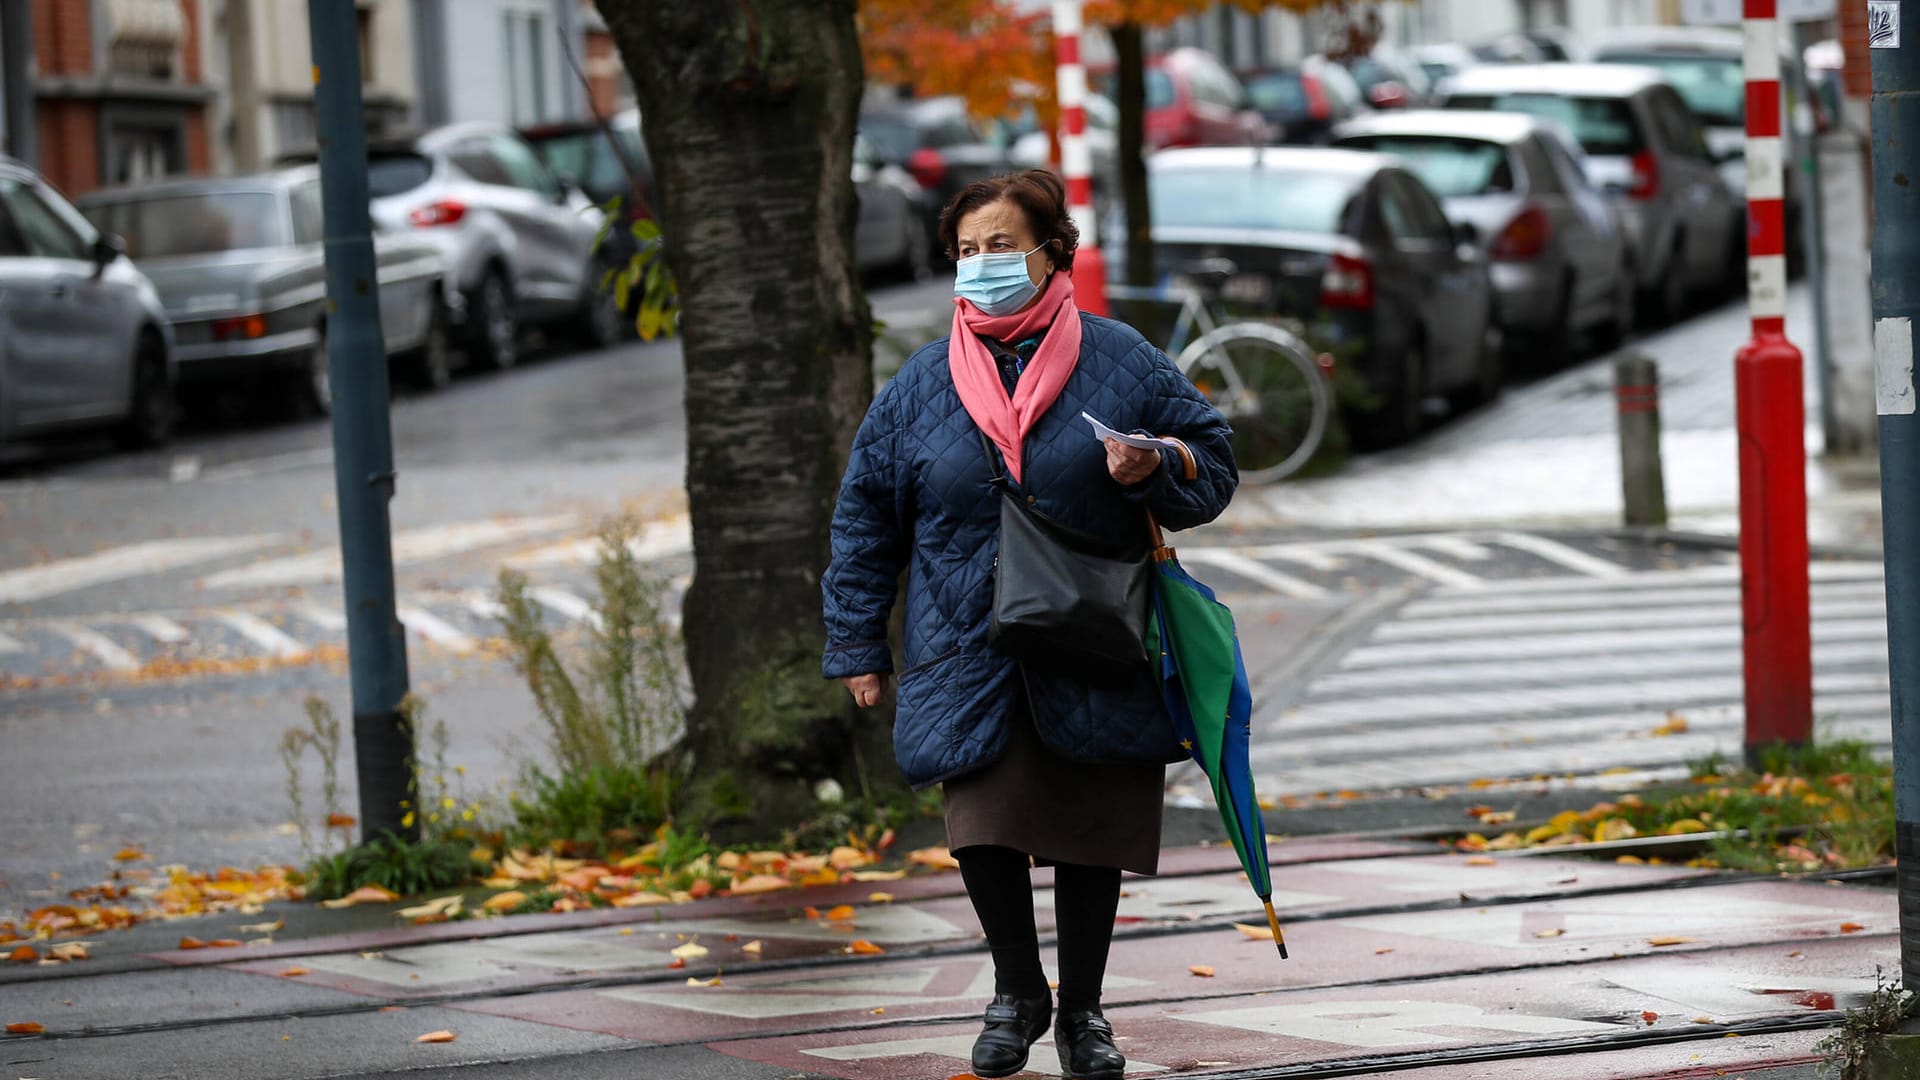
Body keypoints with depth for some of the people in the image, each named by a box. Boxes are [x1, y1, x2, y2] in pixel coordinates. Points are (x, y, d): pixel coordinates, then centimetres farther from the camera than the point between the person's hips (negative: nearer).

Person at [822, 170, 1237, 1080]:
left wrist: (1156, 468, -15)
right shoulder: (921, 386, 6)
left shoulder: (1122, 363, 3)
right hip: (970, 658, 0)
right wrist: (856, 644, 9)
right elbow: (865, 518, 12)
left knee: (1091, 835, 4)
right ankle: (1017, 992, 13)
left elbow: (1213, 468, 8)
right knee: (984, 828, -12)